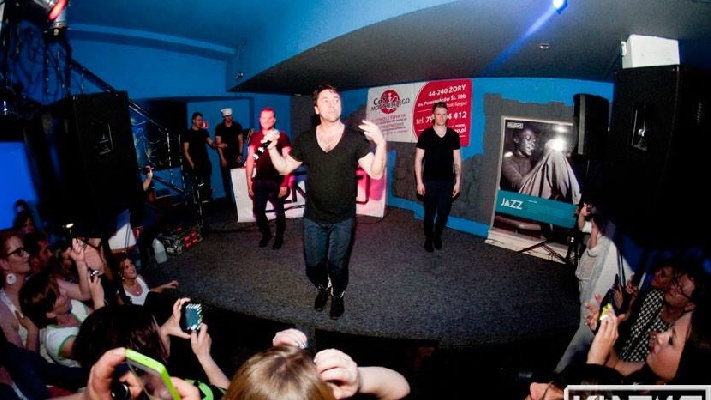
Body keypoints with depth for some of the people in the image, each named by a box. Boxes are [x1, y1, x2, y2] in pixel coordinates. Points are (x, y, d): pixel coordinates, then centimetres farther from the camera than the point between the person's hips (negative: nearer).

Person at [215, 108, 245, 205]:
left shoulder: (237, 126, 3)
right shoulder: (219, 128, 1)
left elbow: (240, 141, 2)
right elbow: (218, 143, -2)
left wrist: (240, 155, -6)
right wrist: (222, 157, -8)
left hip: (236, 156, 0)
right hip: (225, 157, 0)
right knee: (226, 179, 3)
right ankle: (230, 200, 9)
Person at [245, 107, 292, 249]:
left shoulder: (281, 136, -4)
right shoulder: (254, 137, 7)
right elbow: (250, 159, 8)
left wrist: (284, 183, -13)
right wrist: (249, 181, 3)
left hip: (277, 181, -3)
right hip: (259, 181, 3)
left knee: (279, 211, 8)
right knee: (258, 211, 7)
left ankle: (279, 237, 29)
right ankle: (266, 234, 31)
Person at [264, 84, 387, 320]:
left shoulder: (355, 139, -12)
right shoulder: (304, 140, -3)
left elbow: (376, 173, -16)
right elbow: (284, 168, 6)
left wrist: (381, 143, -32)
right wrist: (272, 147, -11)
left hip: (343, 219, -2)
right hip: (313, 218, 3)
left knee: (337, 264, 15)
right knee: (313, 264, 18)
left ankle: (338, 295, 45)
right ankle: (322, 287, 51)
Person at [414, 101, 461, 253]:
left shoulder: (454, 135, 3)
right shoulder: (425, 135, -4)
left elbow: (457, 160, 6)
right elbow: (418, 159, -4)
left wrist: (458, 181, 3)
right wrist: (419, 181, -8)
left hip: (448, 181, 2)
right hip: (430, 181, -2)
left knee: (444, 212, 9)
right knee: (430, 212, 7)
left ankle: (438, 235, 33)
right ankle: (429, 238, 25)